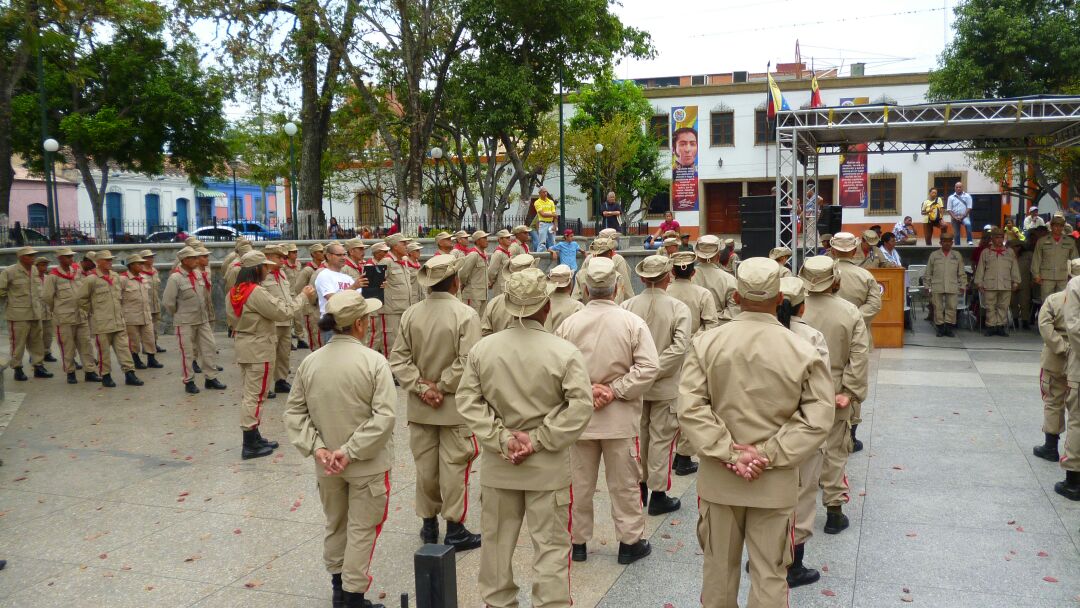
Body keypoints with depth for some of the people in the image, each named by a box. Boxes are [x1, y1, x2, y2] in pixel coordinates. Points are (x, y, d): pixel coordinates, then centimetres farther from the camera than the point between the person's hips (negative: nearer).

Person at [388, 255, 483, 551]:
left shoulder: (411, 314, -2)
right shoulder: (466, 315, -16)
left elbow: (398, 359, -3)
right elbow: (467, 362, -22)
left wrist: (421, 387, -6)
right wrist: (441, 388, -12)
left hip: (420, 406, 4)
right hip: (455, 405, -4)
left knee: (425, 464, 15)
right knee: (454, 465, 5)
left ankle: (429, 523, 27)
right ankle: (454, 528, 12)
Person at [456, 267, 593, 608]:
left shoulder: (482, 349, -5)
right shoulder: (565, 352, -13)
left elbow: (468, 401, -5)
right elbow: (580, 407, -17)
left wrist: (502, 439, -8)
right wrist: (539, 440, -13)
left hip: (497, 464, 3)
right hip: (548, 465, -3)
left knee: (497, 539, 18)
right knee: (550, 544, 8)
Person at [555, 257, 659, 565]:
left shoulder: (569, 324, -7)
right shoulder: (632, 322, -9)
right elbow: (648, 367, -14)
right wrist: (614, 390, -13)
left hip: (579, 414, 1)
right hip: (620, 418, -1)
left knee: (581, 482, 13)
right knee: (624, 482, 11)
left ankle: (578, 542, 24)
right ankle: (630, 541, 20)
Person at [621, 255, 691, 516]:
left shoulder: (627, 306, -9)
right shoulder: (678, 308, -13)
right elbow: (679, 347, -21)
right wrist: (654, 372, -17)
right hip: (665, 387, -3)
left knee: (638, 435, 18)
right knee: (662, 438, 7)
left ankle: (639, 486, 30)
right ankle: (658, 494, 14)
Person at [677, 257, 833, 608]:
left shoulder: (705, 343, -8)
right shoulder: (803, 351, -10)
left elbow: (690, 408, -12)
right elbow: (818, 419, -11)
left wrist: (728, 452, -12)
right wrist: (769, 455, -11)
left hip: (718, 477, 1)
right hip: (776, 482, -1)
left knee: (719, 566, 17)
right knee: (769, 573, 12)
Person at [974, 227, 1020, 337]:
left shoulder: (1010, 252, 14)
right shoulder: (986, 252, 9)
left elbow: (1014, 268, 15)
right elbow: (980, 269, 9)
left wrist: (1016, 282, 10)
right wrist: (979, 283, 4)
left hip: (1006, 285, 2)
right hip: (990, 285, -1)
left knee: (1003, 307, 3)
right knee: (990, 307, 0)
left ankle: (1000, 326, 9)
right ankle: (991, 326, 6)